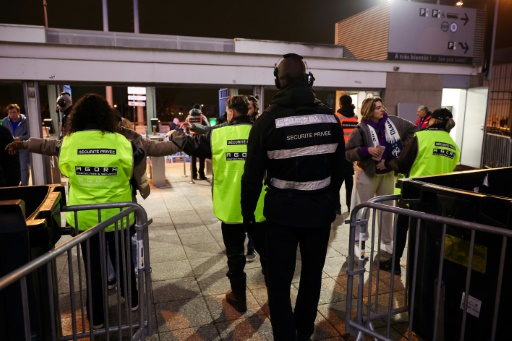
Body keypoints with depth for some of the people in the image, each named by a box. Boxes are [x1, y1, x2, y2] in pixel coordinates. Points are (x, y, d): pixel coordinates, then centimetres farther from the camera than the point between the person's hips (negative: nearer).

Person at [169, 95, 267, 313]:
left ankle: (238, 297, 27)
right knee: (266, 251, 17)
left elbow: (191, 144, 9)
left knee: (235, 254, 15)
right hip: (258, 207, 1)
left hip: (231, 208, 0)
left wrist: (175, 136, 27)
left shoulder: (217, 135, -5)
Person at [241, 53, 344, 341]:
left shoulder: (269, 119, -12)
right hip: (320, 208, 4)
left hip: (283, 210, -4)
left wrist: (248, 210, 4)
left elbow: (253, 174, -9)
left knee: (280, 280, 8)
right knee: (313, 274, 19)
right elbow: (339, 168, 6)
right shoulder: (330, 117, -1)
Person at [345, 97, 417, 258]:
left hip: (388, 174, 5)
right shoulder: (361, 129, -17)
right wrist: (367, 150, -31)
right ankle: (358, 242, 18)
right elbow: (348, 153, -18)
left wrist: (405, 149, -2)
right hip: (367, 174, -5)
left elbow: (413, 130, 8)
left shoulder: (394, 122, -5)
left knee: (387, 209, 16)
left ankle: (387, 242, 33)